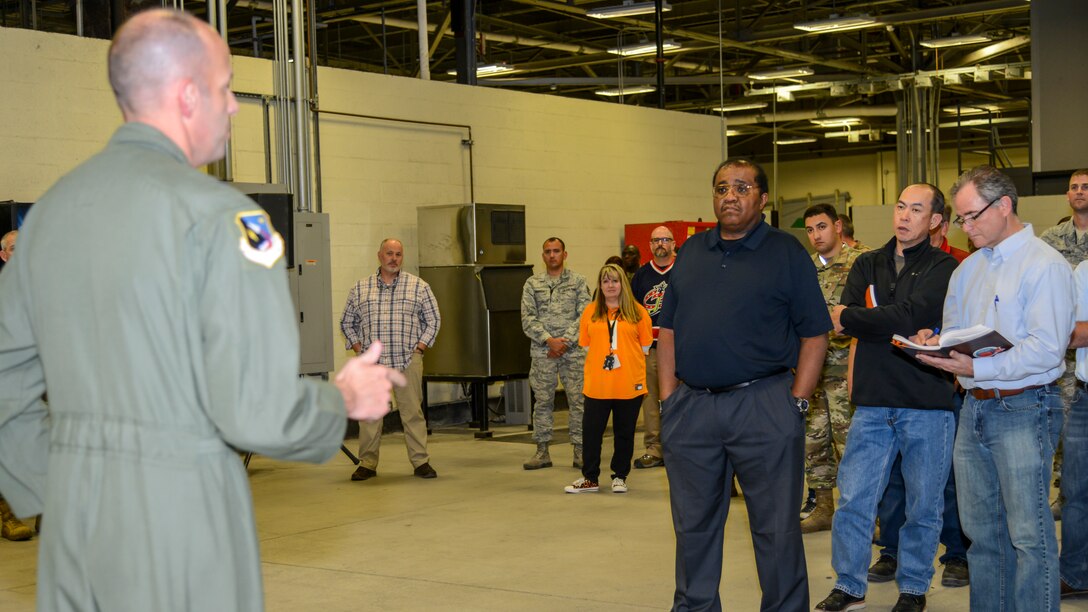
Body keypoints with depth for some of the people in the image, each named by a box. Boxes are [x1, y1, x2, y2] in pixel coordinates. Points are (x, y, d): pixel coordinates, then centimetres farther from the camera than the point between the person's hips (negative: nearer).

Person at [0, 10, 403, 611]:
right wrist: (345, 399, 0)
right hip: (177, 513, -6)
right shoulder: (216, 214, -14)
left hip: (72, 512, 7)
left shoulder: (52, 206, 8)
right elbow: (258, 412, -18)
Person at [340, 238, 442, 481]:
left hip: (408, 361, -1)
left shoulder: (419, 286, 6)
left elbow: (433, 319, 9)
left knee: (413, 412, -1)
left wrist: (420, 348, 0)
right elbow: (346, 322, 17)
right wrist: (358, 348, 4)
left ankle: (421, 462, 5)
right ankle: (367, 464, 8)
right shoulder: (360, 289, 10)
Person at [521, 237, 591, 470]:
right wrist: (549, 340, -10)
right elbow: (528, 319, 2)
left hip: (573, 349, -1)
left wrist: (565, 341, -11)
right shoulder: (532, 283, 9)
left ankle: (580, 450, 5)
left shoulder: (578, 281, 6)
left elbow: (585, 316, -1)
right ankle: (542, 451, 10)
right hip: (542, 352, 1)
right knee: (543, 400, 3)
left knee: (578, 399, -1)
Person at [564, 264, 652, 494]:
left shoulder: (637, 312, 1)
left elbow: (644, 346, 4)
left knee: (624, 432, 8)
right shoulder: (590, 312, 6)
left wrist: (624, 361, 4)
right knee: (591, 431, 3)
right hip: (596, 385, 1)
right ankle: (590, 478, 13)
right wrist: (601, 361, 6)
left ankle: (620, 476, 21)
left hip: (629, 385, -1)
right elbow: (586, 345, 10)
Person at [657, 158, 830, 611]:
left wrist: (796, 402, -10)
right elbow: (668, 331, 13)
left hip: (763, 405, -4)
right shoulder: (691, 252, 13)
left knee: (776, 526, 3)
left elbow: (814, 335, -3)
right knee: (693, 523, 13)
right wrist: (669, 396, 5)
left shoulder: (786, 252, 0)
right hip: (690, 406, 4)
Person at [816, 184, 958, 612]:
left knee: (923, 506, 7)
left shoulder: (943, 268, -1)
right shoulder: (868, 265, 13)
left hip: (927, 404, -3)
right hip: (873, 402, 3)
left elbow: (910, 316, -15)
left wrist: (849, 318, -7)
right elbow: (844, 317, -1)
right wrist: (894, 327, -16)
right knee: (853, 499, 2)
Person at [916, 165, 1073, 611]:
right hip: (975, 407, 8)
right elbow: (953, 328, 22)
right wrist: (933, 342, -1)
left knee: (1028, 534, -5)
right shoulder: (968, 269, 15)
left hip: (1023, 410, -8)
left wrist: (977, 367, -24)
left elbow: (1047, 350, -19)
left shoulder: (1044, 264, -10)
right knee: (981, 530, 13)